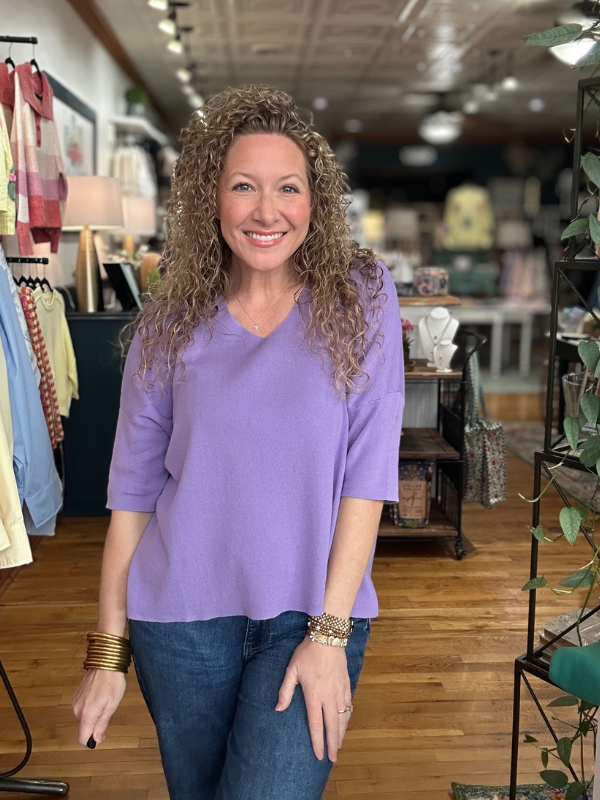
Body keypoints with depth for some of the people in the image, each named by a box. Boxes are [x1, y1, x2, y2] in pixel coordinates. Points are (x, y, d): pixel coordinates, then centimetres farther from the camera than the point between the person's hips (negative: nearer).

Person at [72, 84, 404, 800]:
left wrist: (330, 631, -11)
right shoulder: (171, 322, 0)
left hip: (312, 615, -1)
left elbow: (368, 468, -8)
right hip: (182, 619, 2)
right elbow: (133, 488, 1)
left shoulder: (360, 297, -4)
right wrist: (107, 652, 1)